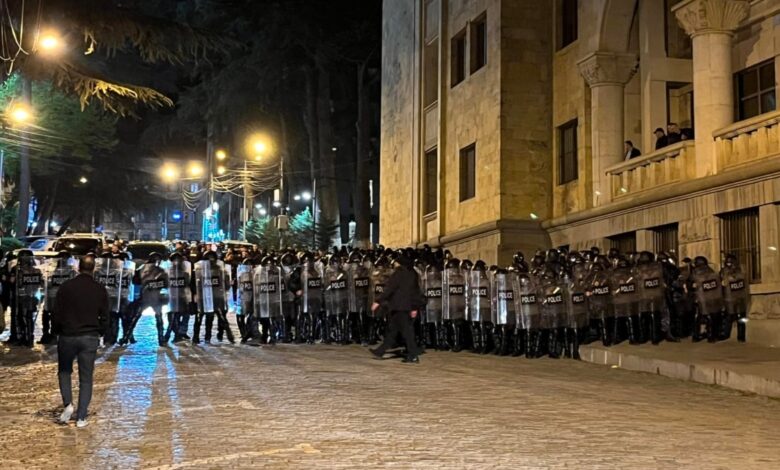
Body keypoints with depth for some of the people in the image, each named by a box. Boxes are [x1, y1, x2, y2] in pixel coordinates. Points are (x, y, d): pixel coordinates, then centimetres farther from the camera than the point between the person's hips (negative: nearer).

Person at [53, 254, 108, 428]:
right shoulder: (100, 290, 0)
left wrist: (56, 331, 14)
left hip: (68, 336, -1)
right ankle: (81, 417, 3)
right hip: (90, 338, 1)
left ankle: (68, 404, 0)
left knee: (64, 371, 20)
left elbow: (57, 314, -2)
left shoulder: (66, 287, -5)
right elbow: (105, 317, 3)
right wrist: (100, 333, 19)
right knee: (86, 378, 6)